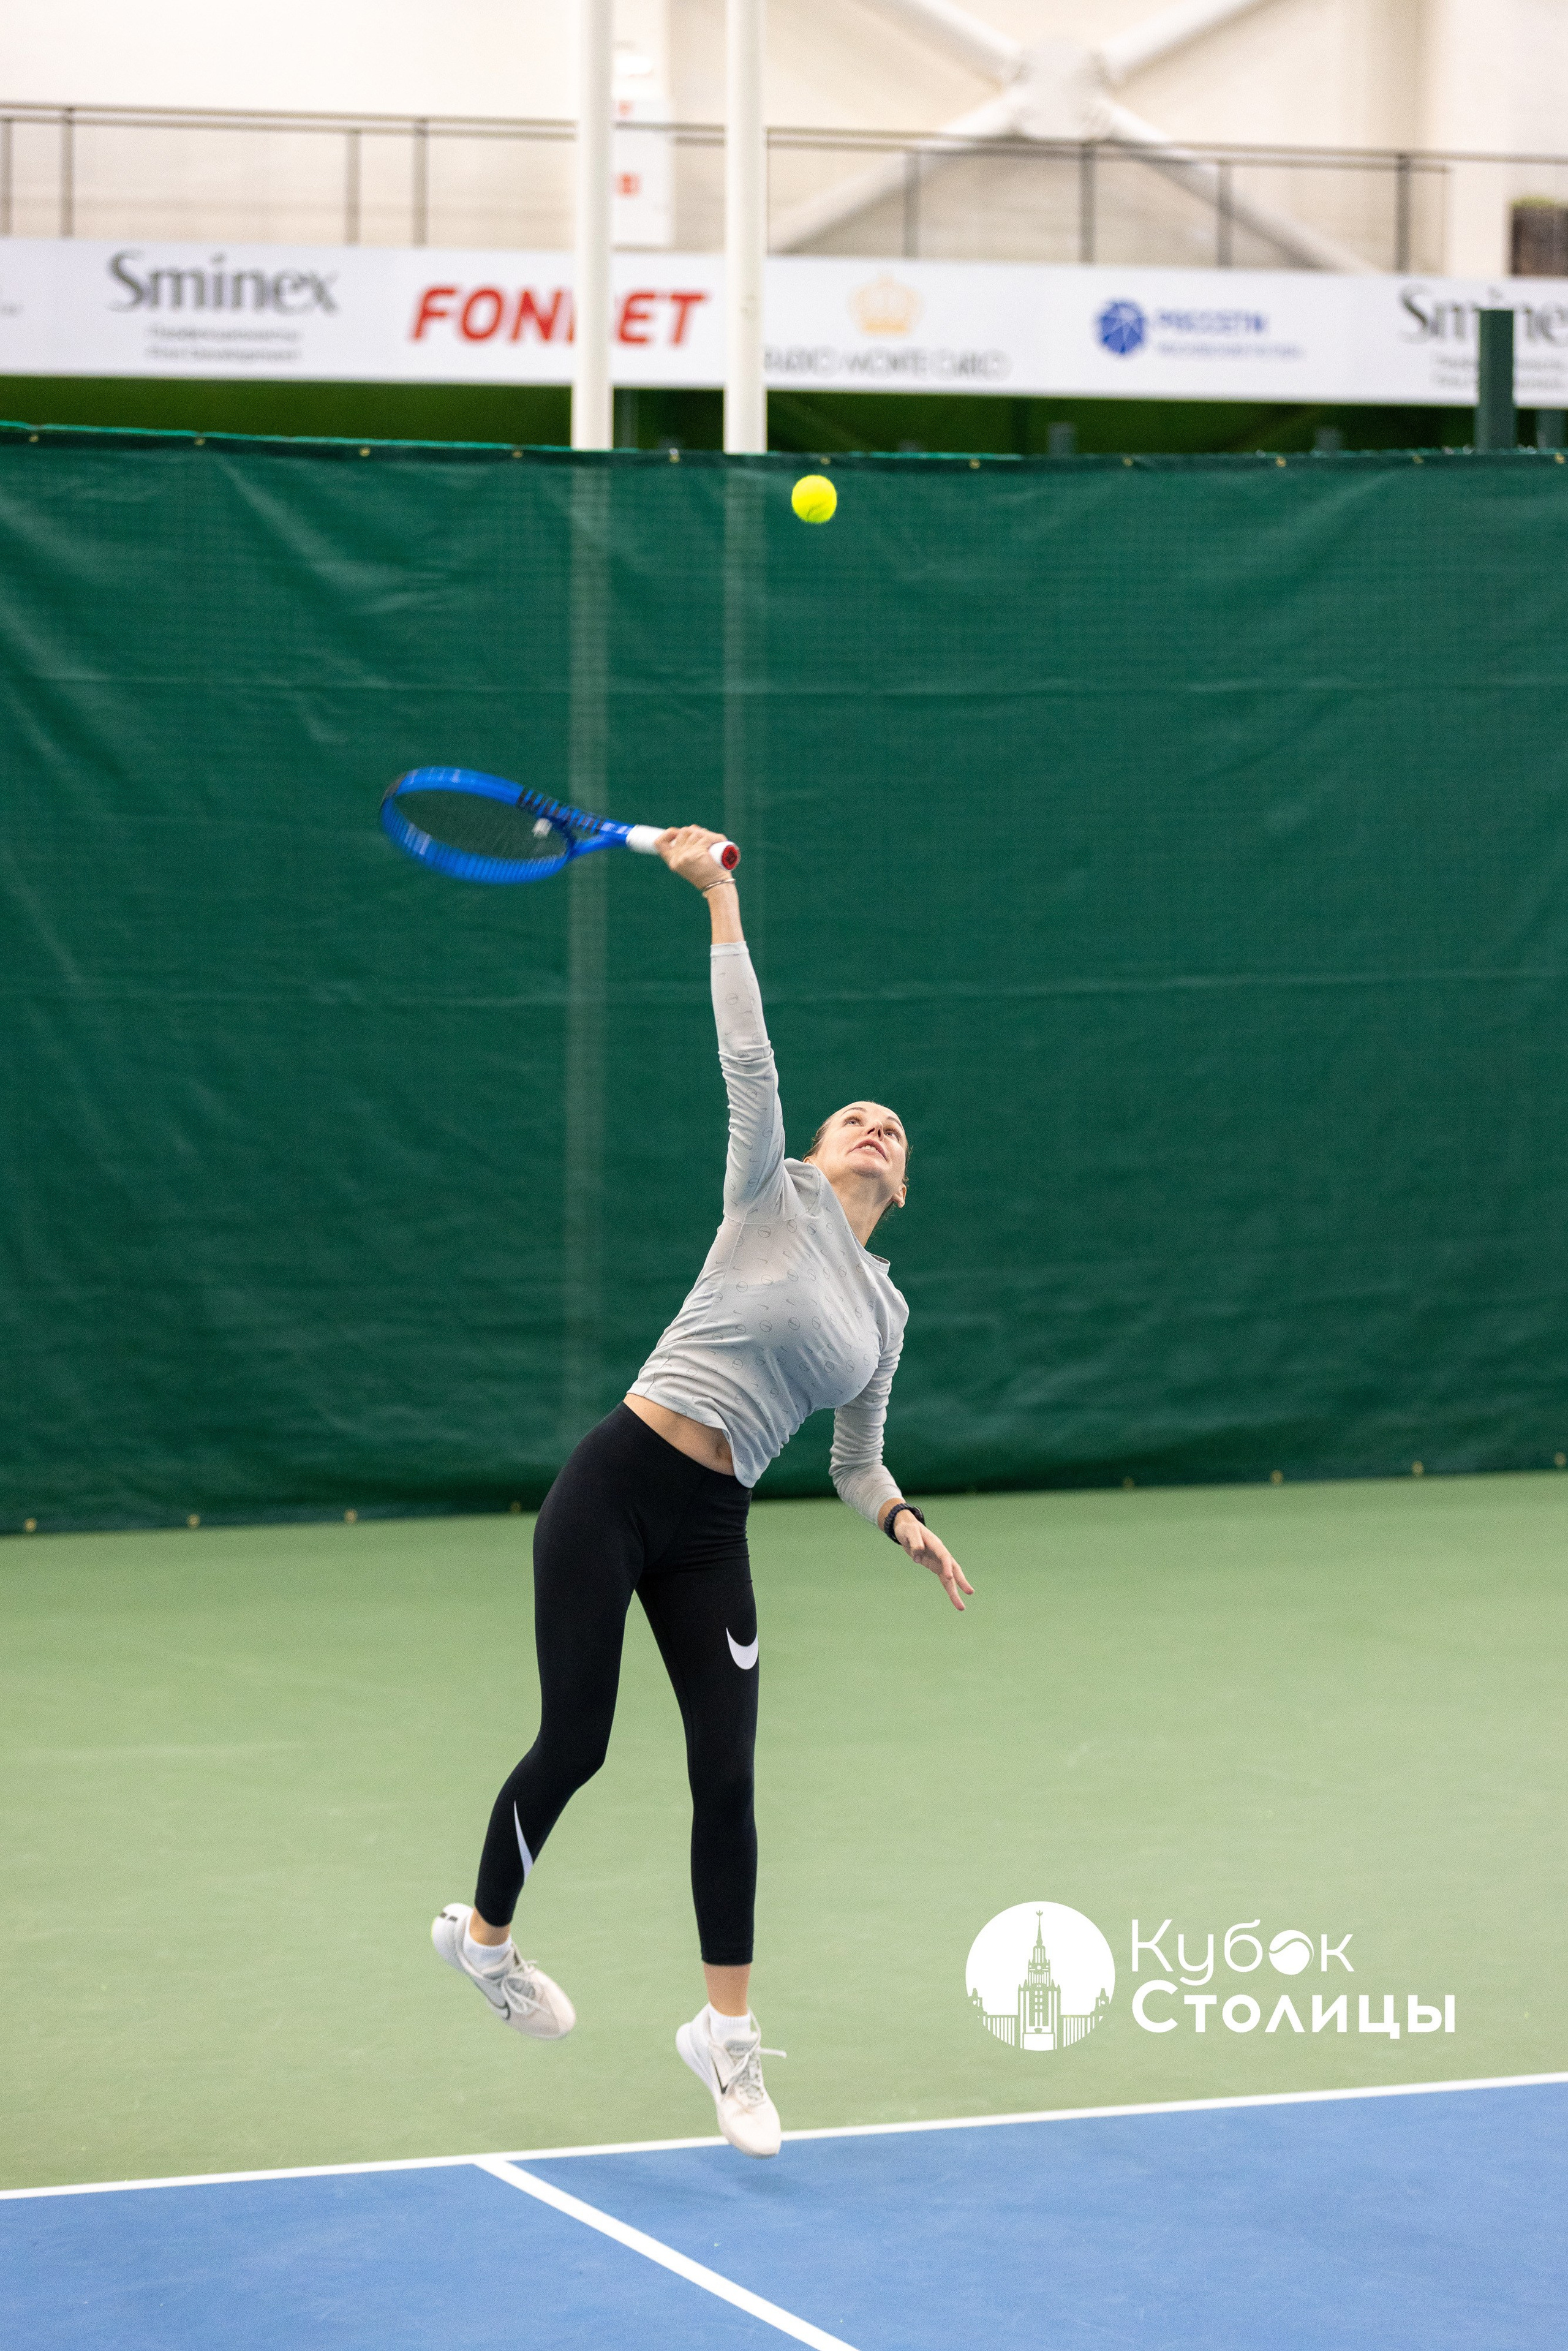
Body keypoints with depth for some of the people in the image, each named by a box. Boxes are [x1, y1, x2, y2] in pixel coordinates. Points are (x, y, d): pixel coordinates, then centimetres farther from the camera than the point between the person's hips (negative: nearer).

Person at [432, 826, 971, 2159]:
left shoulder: (885, 1311, 15)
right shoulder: (775, 1198, 1)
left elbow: (858, 1462, 21)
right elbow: (750, 1058, -9)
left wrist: (903, 1523, 2)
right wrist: (720, 898, -12)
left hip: (709, 1530, 4)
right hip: (617, 1486, -4)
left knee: (727, 1775, -3)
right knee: (574, 1746, 0)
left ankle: (727, 2028, 8)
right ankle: (483, 1933, 27)